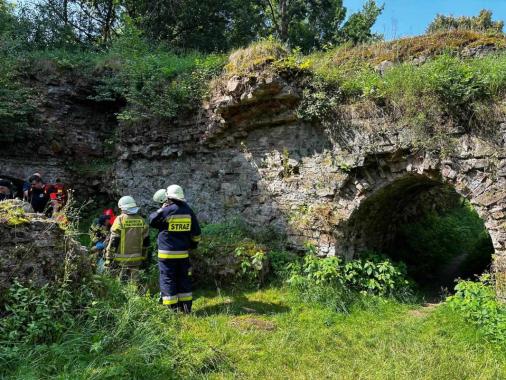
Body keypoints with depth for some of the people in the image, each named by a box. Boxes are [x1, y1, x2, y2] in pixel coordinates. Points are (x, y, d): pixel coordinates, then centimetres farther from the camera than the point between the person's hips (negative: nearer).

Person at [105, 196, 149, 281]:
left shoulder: (120, 220, -8)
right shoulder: (141, 220, 5)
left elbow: (113, 241, -10)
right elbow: (146, 241, 10)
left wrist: (108, 259, -5)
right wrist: (143, 257, 19)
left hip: (121, 260, -4)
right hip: (136, 259, 4)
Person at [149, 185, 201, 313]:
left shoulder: (166, 211, -13)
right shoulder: (189, 211, 2)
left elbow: (152, 221, 5)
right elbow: (196, 233, 9)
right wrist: (193, 245, 24)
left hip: (167, 254, -5)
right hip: (183, 253, 5)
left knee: (168, 280, 4)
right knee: (184, 279, 14)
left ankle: (173, 309, 5)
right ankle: (186, 307, 19)